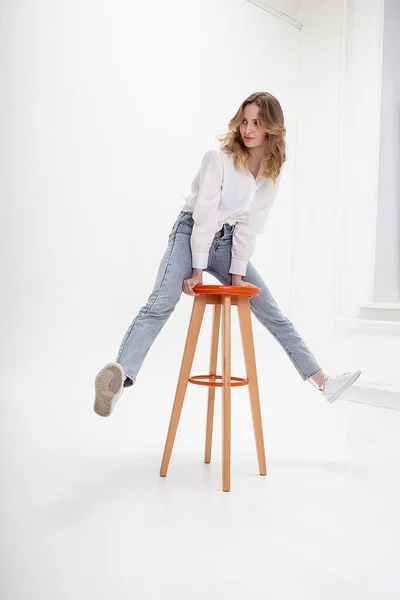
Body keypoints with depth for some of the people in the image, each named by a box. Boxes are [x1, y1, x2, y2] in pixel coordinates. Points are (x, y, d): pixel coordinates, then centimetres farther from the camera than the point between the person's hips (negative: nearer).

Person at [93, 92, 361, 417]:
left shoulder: (273, 170, -2)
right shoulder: (219, 157, -16)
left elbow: (250, 226, -3)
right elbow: (204, 215, -19)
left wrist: (237, 273, -6)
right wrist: (198, 270, -19)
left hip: (228, 241, 5)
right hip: (191, 233, -5)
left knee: (274, 314, 5)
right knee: (160, 306, -29)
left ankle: (322, 381, 11)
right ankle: (121, 377, -43)